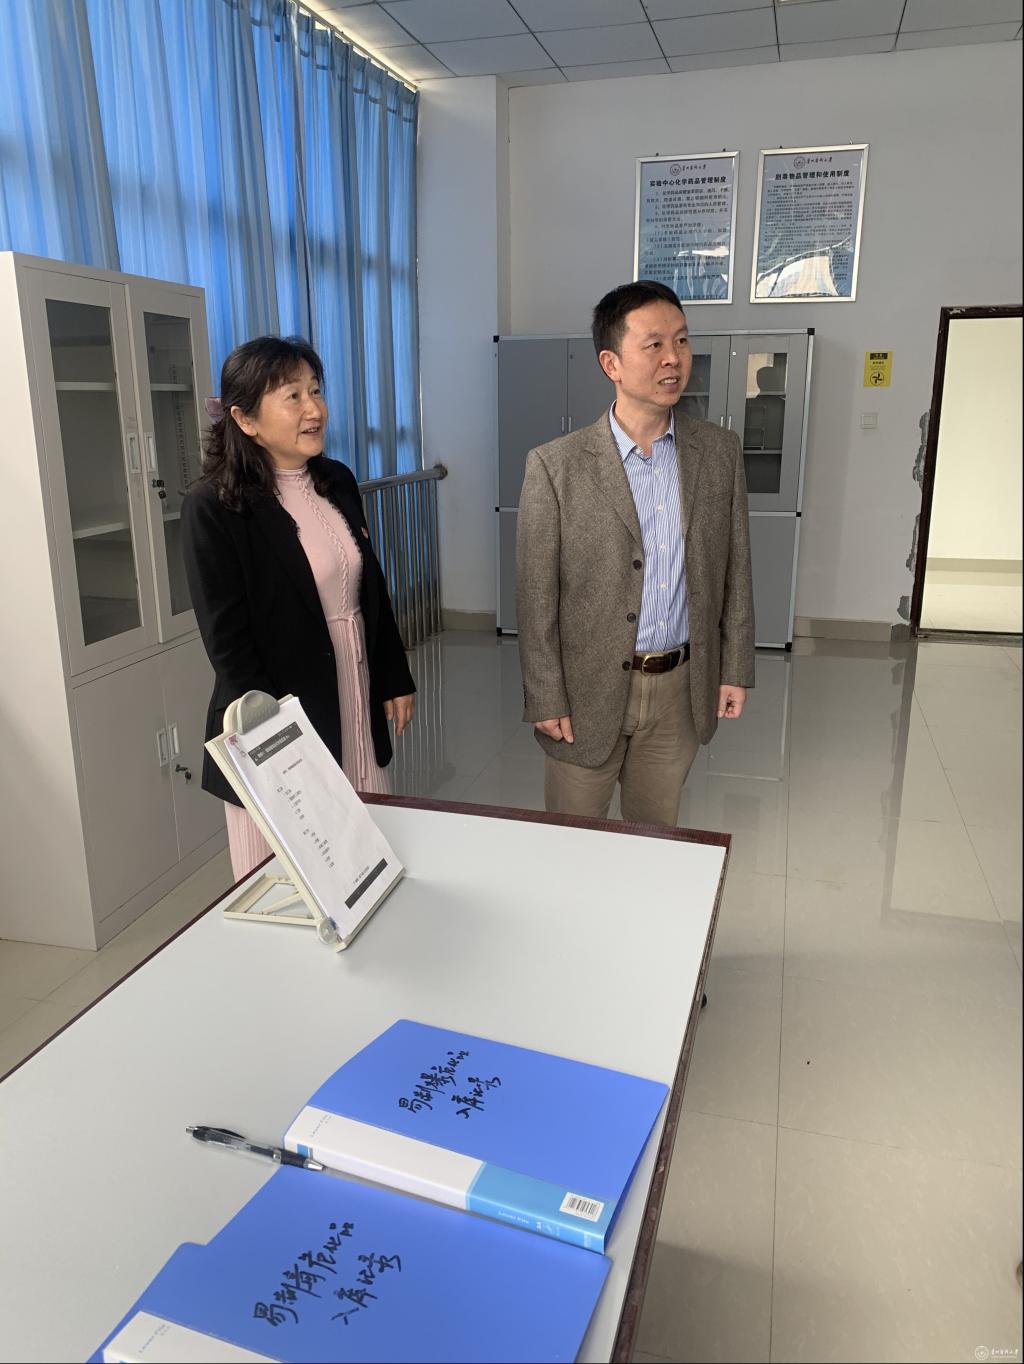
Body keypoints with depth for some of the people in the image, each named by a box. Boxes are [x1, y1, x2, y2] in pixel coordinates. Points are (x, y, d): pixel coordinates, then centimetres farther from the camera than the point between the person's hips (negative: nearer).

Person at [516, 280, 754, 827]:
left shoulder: (719, 452, 0)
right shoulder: (555, 466, -12)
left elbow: (734, 569, 6)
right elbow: (535, 596, -10)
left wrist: (736, 669, 6)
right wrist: (545, 699, -9)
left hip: (679, 689, 3)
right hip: (588, 689, -3)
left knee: (658, 836, 20)